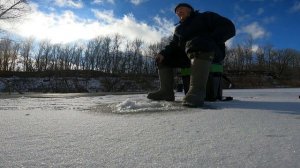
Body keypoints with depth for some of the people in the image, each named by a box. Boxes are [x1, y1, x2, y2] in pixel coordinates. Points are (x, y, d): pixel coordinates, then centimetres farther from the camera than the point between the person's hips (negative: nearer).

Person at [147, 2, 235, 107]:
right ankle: (166, 91, -10)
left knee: (197, 43, -38)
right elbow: (173, 45, 15)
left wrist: (209, 41, -18)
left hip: (212, 53, -6)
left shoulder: (206, 17, 9)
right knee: (163, 59, 1)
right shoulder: (179, 29, 28)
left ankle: (197, 90, -49)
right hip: (187, 55, 7)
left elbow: (229, 28, -4)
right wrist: (163, 53, -7)